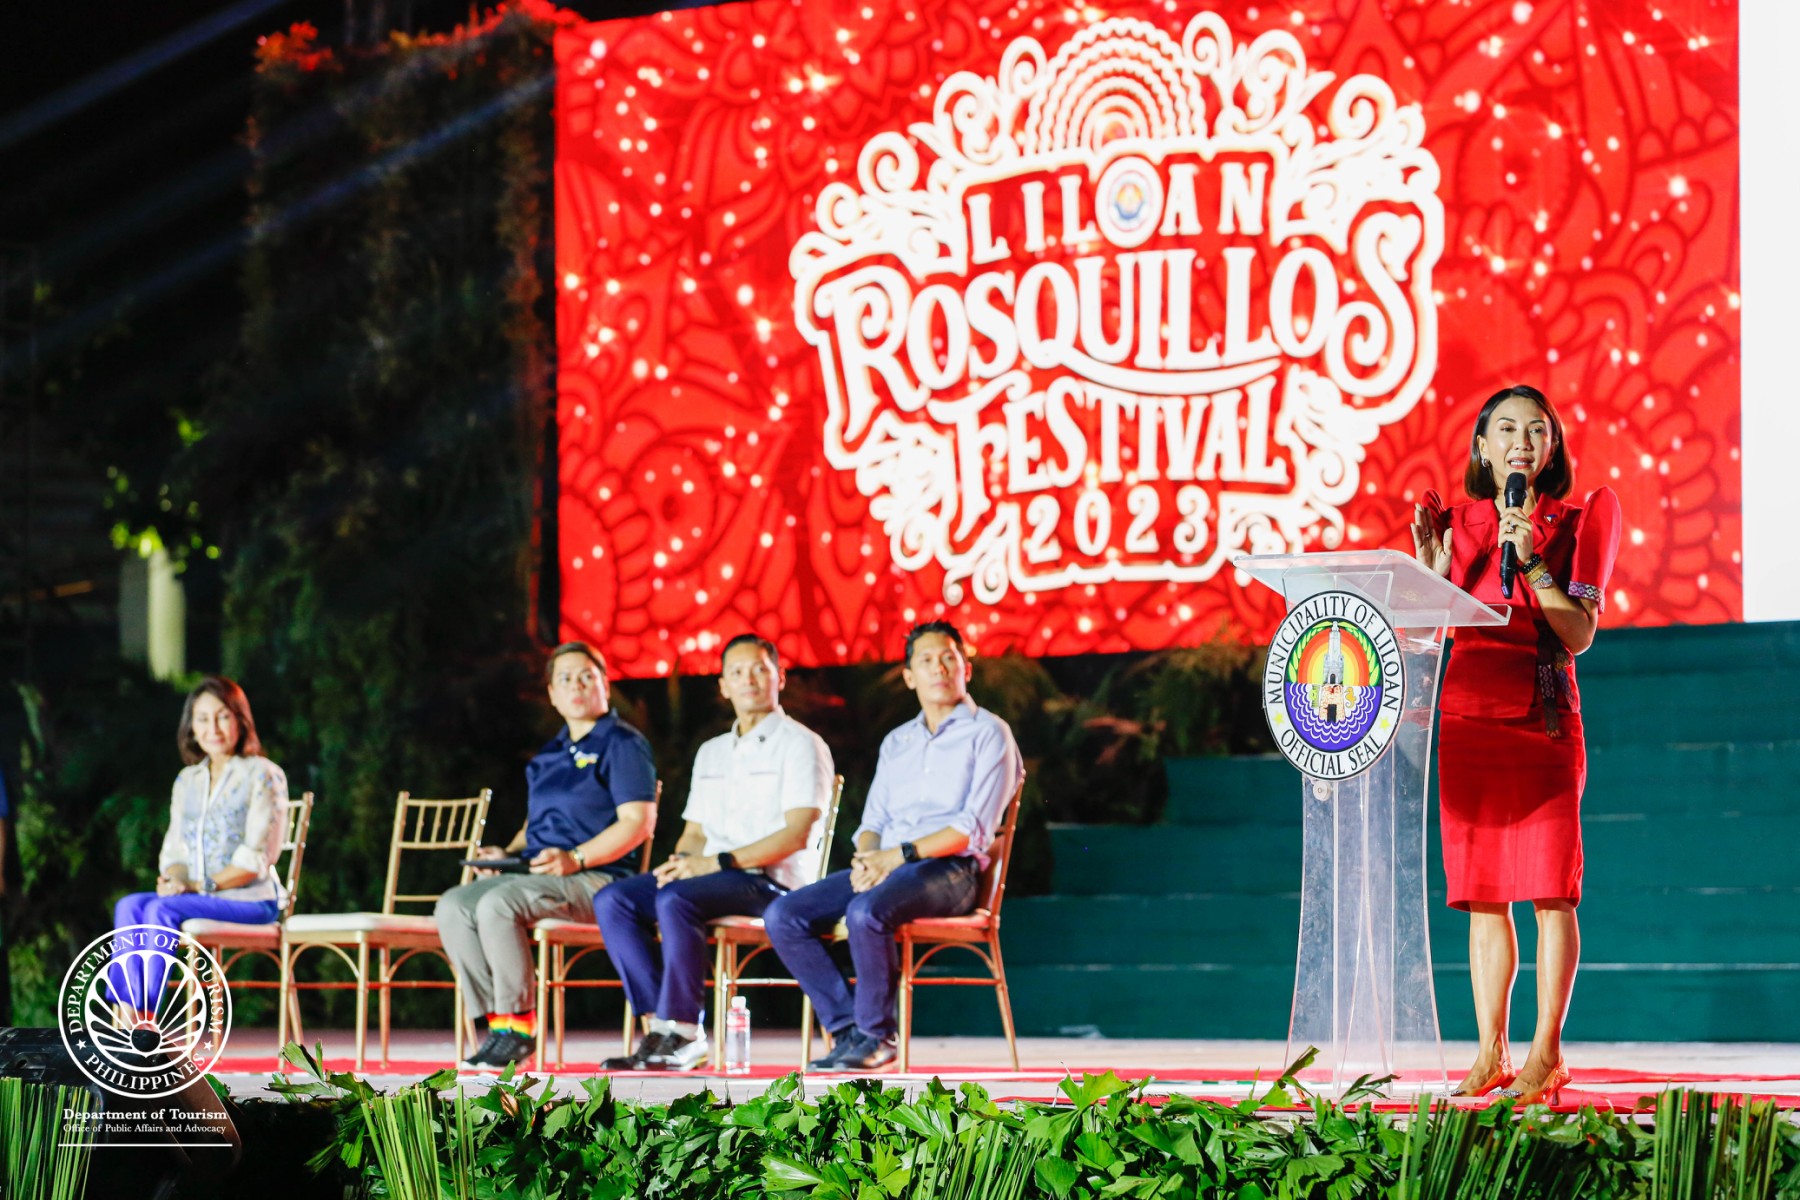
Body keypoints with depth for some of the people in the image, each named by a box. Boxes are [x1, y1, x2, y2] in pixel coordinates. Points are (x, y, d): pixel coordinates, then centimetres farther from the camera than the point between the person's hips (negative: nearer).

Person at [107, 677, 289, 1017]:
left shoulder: (263, 776, -3)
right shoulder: (187, 781, 18)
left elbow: (256, 858, -10)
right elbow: (174, 849, 15)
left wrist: (200, 886, -17)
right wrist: (176, 879, -9)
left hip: (251, 900, -6)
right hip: (196, 897, 6)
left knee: (162, 909, -30)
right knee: (129, 906, -23)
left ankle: (147, 1018, -30)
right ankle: (128, 1018, -36)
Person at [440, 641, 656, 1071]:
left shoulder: (622, 743, -1)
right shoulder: (550, 753, 24)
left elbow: (638, 821, -12)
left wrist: (576, 858, -21)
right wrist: (508, 852, 10)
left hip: (595, 877, -8)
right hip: (532, 872, 8)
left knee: (497, 904, -32)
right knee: (453, 907, -15)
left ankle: (519, 1024, -22)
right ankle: (497, 1020, -18)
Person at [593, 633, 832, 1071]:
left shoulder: (800, 744, 0)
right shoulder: (711, 752, 25)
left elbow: (797, 834, -11)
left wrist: (719, 862, -19)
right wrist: (681, 861, -2)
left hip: (772, 879, -8)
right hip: (713, 874, 8)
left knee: (676, 900, -35)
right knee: (612, 901, -15)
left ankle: (680, 1031, -31)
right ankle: (663, 1024, -23)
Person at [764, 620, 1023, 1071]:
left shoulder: (987, 733, 2)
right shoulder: (896, 743, 24)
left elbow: (975, 827, -9)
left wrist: (900, 855, -17)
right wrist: (865, 859, -5)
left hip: (950, 869, -7)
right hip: (884, 868, 7)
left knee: (866, 911, -36)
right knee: (783, 915, -14)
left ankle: (877, 1036, -20)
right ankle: (848, 1029, -14)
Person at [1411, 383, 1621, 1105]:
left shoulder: (1573, 525, 4)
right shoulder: (1457, 523, 11)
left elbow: (1580, 634, -5)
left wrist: (1531, 564, -14)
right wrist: (1432, 567, -7)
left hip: (1543, 719, -3)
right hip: (1467, 717, 3)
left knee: (1550, 890, -8)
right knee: (1483, 895, 3)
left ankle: (1546, 1054, -6)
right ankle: (1490, 1057, 6)